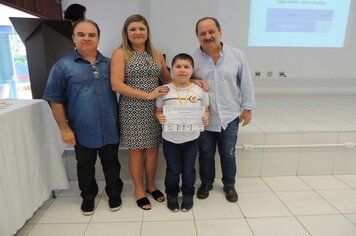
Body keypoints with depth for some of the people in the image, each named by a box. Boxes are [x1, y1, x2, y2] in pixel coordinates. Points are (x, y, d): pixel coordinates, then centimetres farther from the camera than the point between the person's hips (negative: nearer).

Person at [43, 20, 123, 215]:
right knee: (85, 166, 16)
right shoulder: (62, 66, -3)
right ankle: (88, 197, 38)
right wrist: (64, 128, -8)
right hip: (82, 131, -2)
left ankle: (114, 194, 36)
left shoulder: (109, 64, 6)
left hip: (110, 129, 2)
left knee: (111, 163, 16)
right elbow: (56, 100, -4)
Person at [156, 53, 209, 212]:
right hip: (170, 139, -1)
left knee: (189, 170, 16)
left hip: (191, 138, 1)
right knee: (173, 170, 14)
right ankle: (171, 196, 37)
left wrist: (206, 118, -15)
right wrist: (160, 118, -20)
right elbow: (158, 110, 1)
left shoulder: (199, 90, -5)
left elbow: (205, 110, 6)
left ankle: (188, 195, 39)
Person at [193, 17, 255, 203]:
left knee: (228, 154, 15)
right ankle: (206, 183, 39)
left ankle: (229, 185, 38)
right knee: (206, 154, 15)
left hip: (230, 117, 1)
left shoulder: (237, 55, -3)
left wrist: (247, 107, 2)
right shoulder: (193, 59, -5)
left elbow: (246, 84, 2)